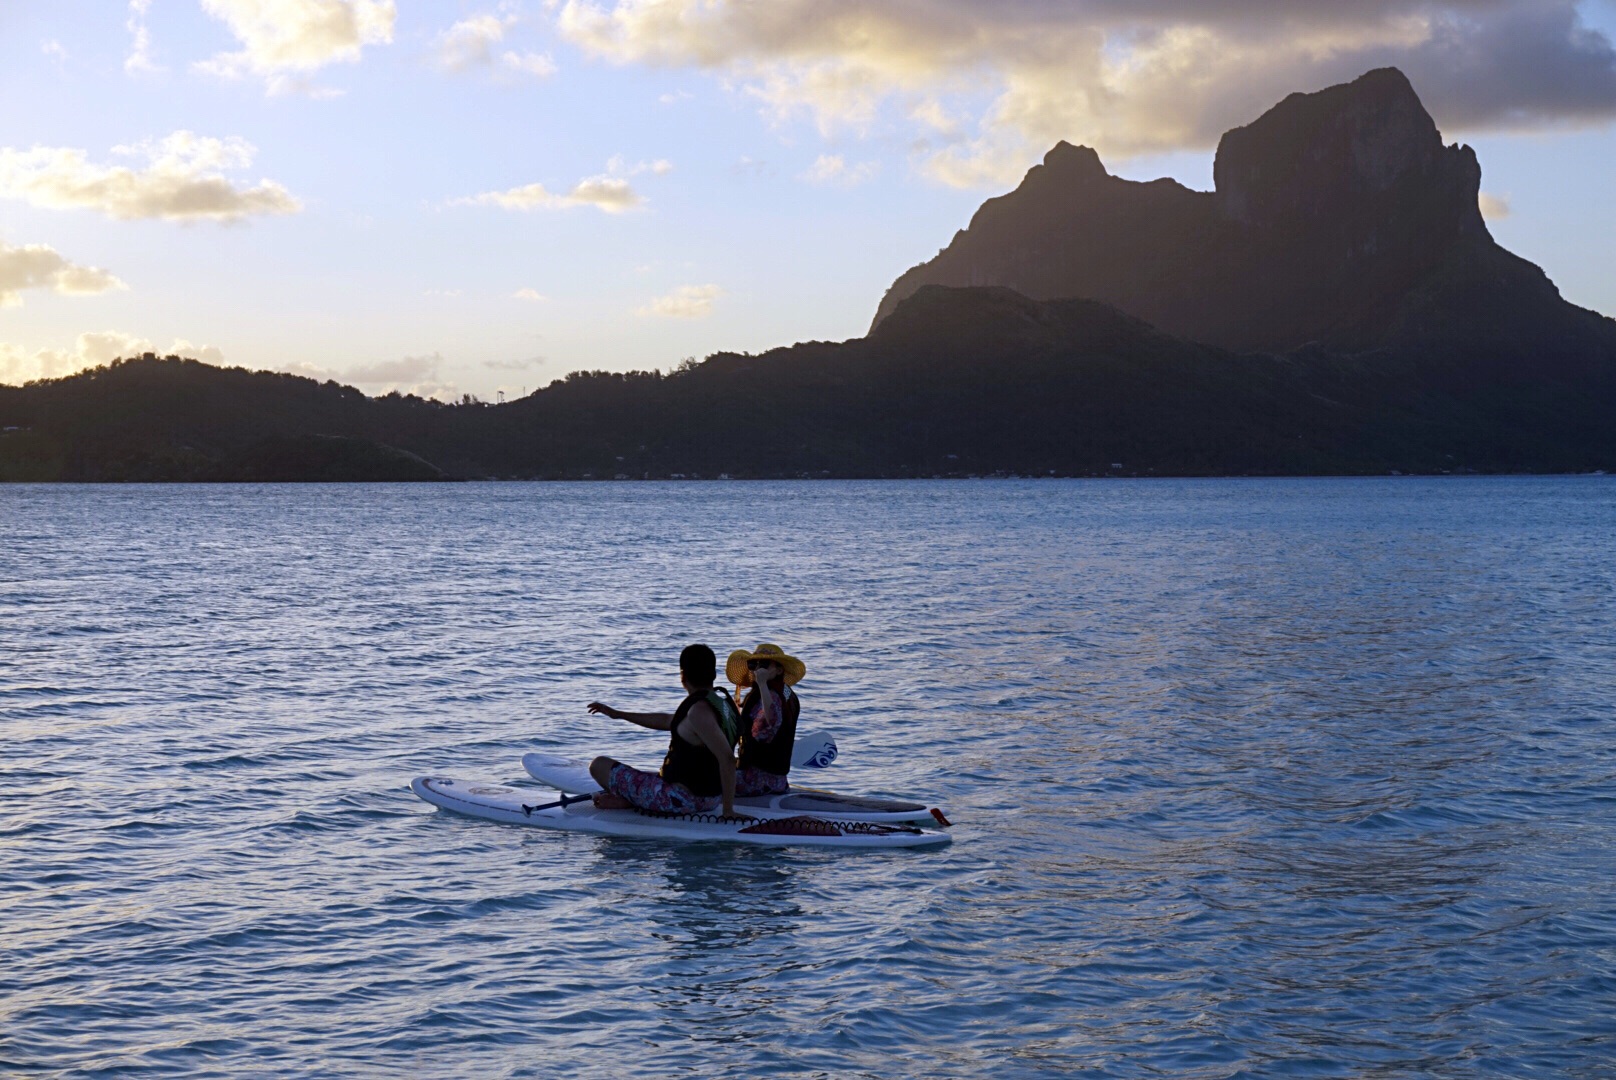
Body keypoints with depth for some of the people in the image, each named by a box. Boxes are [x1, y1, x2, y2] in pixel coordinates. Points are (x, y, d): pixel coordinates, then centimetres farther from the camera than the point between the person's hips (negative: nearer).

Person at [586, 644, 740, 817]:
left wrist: (728, 811, -26)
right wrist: (618, 714, 27)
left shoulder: (699, 710, -22)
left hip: (685, 799, -9)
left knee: (599, 766, 0)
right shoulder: (723, 701, 8)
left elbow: (727, 758, -31)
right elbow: (667, 721, 21)